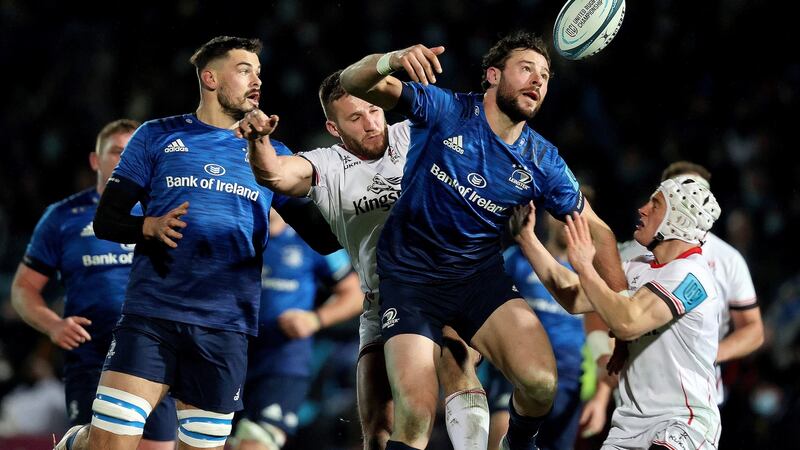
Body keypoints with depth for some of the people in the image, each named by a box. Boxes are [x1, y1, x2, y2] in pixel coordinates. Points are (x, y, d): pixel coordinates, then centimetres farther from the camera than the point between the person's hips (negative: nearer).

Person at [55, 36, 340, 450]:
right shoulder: (157, 136, 9)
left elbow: (323, 237, 11)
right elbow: (106, 221, 7)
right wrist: (151, 227, -13)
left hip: (225, 327, 2)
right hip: (150, 314, -2)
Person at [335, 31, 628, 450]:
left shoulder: (543, 161, -1)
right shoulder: (445, 111, -10)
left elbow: (596, 231, 7)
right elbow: (354, 83, -20)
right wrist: (390, 61, -43)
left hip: (481, 278, 3)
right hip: (410, 277, -3)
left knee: (541, 382, -20)